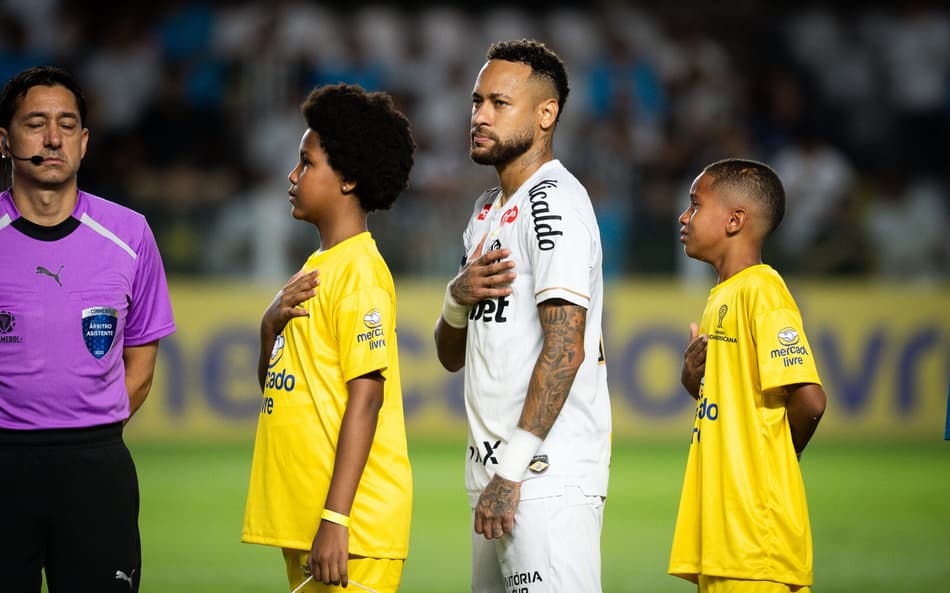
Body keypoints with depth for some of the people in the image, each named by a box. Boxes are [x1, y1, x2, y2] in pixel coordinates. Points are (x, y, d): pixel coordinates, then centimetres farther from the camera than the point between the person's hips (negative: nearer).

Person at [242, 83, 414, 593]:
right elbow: (272, 379, 22)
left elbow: (365, 396, -18)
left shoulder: (359, 272, -11)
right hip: (302, 515, 9)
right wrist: (272, 323, 0)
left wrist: (335, 518, -22)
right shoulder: (317, 268, 17)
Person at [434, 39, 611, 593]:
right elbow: (452, 355, 24)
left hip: (547, 477, -9)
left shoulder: (554, 199, -9)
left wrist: (514, 466, -22)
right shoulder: (488, 211, 20)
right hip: (493, 472, 9)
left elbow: (564, 348, -19)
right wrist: (459, 297, 1)